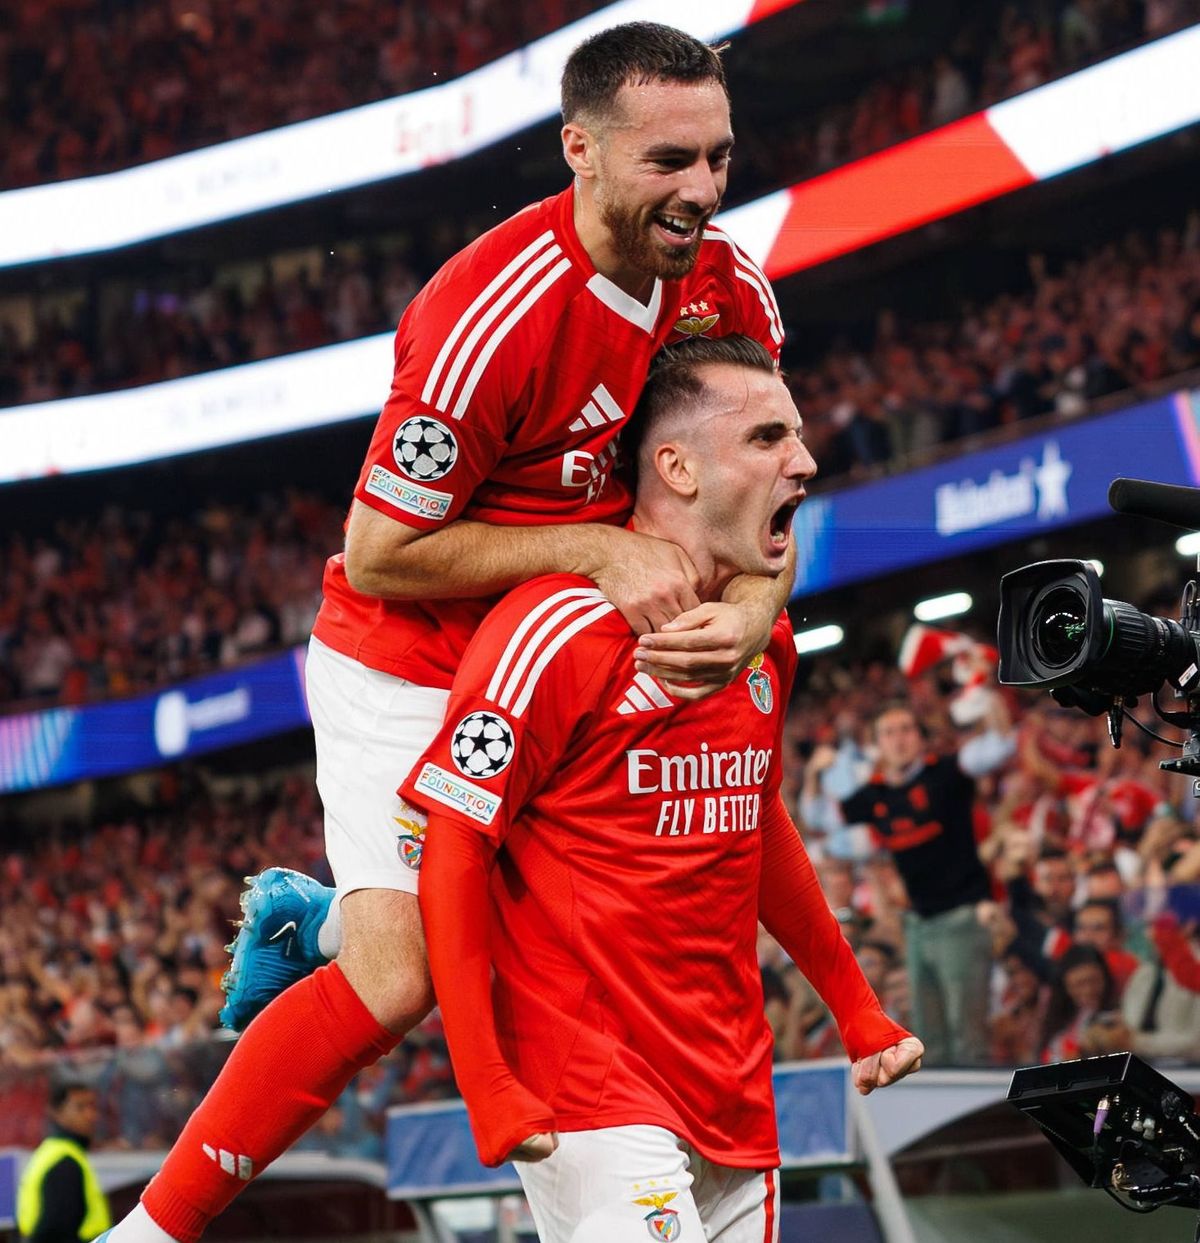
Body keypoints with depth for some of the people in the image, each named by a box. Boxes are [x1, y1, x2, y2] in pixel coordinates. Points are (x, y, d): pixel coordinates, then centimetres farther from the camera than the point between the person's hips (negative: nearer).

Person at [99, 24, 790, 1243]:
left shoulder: (731, 288, -8)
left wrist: (748, 612, -25)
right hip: (408, 669, -7)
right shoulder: (490, 318, -30)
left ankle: (312, 921, 29)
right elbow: (377, 552, -24)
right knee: (400, 978, -17)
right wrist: (600, 547, -29)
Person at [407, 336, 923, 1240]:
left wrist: (856, 1009, 28)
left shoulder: (767, 639, 11)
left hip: (736, 1095, 8)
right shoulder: (560, 632, -14)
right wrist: (490, 1094, -19)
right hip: (593, 1094, -8)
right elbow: (449, 851, -15)